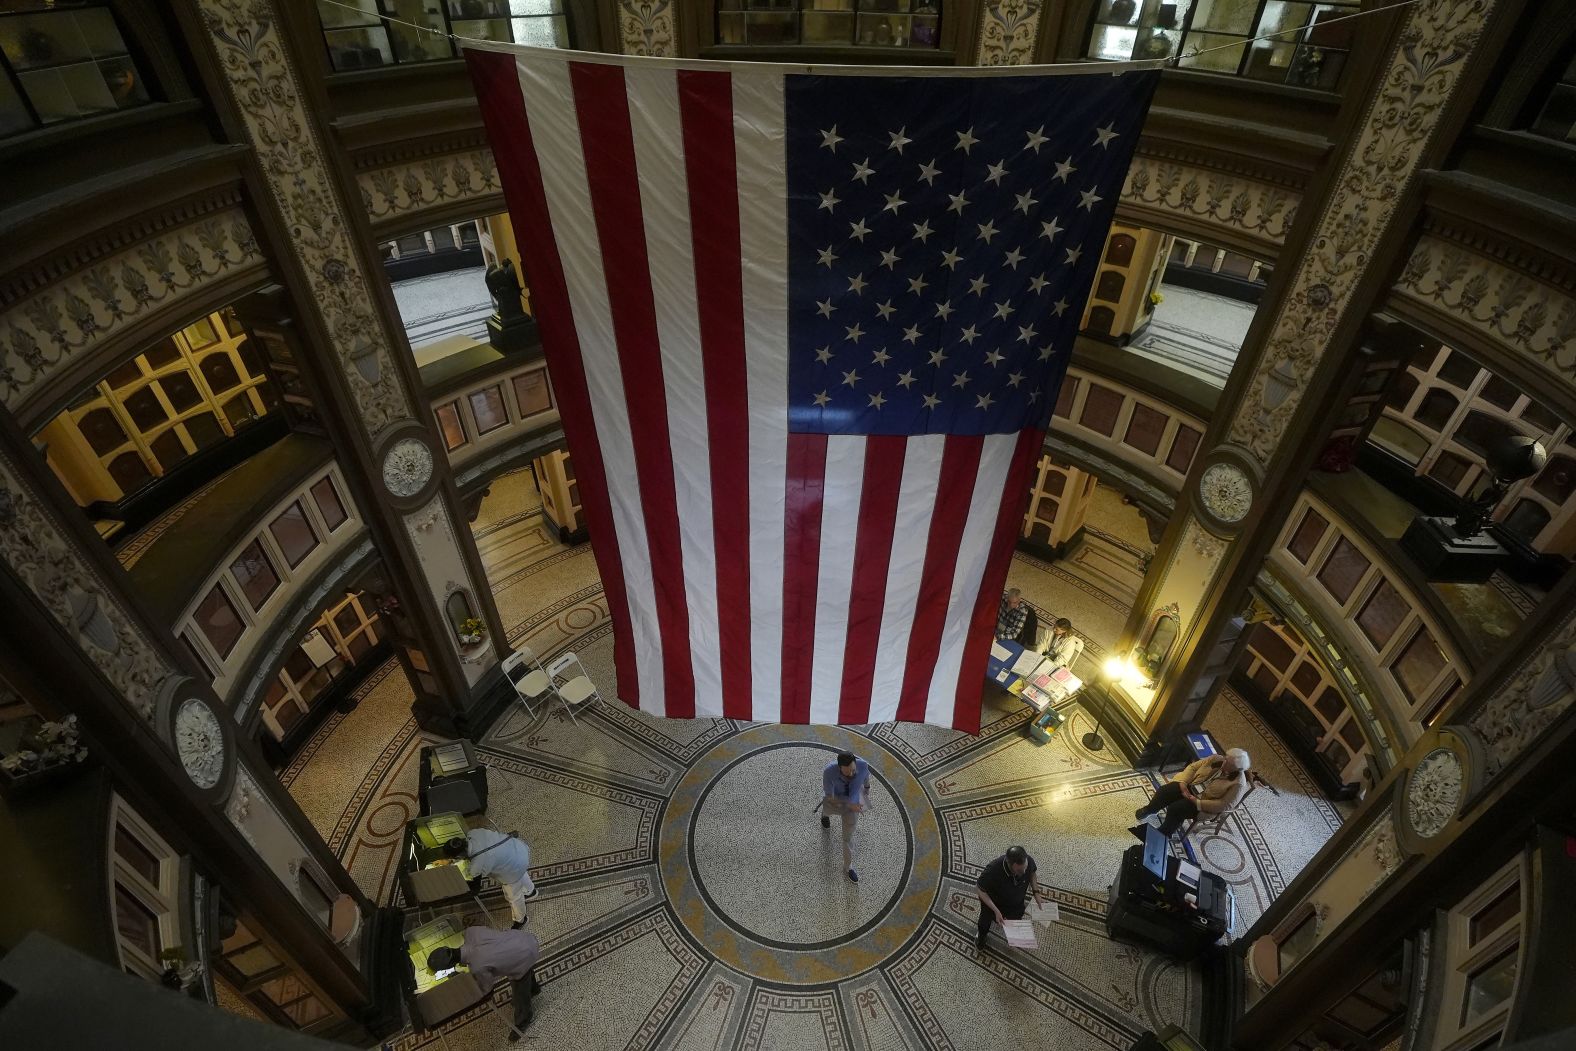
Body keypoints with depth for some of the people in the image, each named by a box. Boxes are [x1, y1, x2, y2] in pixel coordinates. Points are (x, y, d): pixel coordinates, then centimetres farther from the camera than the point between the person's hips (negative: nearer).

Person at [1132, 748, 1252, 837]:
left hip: (1203, 804, -5)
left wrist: (1198, 803, -23)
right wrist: (1183, 783, -12)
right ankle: (1150, 811, 9)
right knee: (1164, 790, -18)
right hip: (1189, 788, 5)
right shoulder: (1216, 759, -4)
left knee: (1176, 809, -25)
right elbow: (1193, 767, 3)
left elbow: (1224, 805, -19)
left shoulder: (1238, 784, -18)